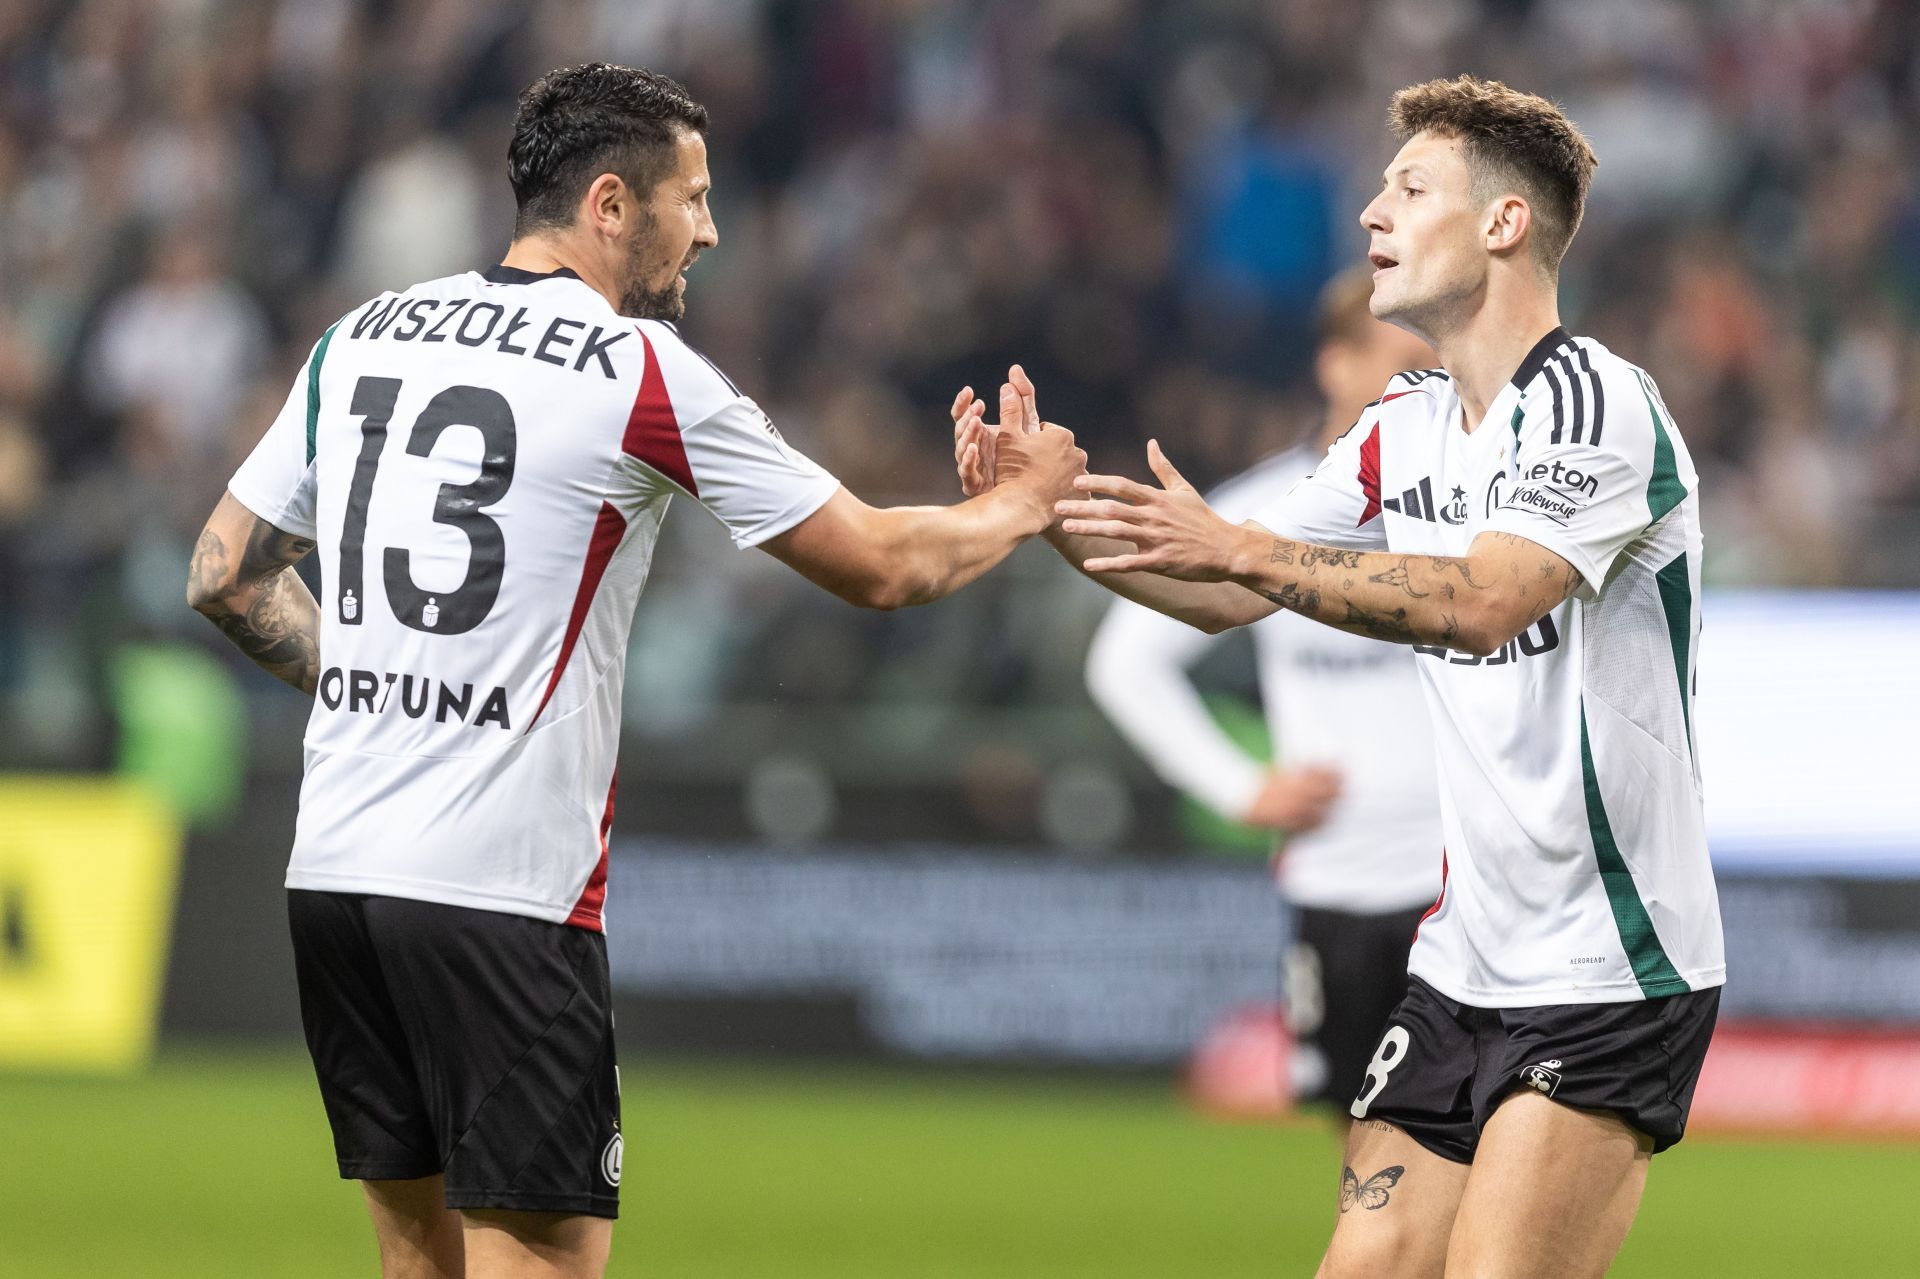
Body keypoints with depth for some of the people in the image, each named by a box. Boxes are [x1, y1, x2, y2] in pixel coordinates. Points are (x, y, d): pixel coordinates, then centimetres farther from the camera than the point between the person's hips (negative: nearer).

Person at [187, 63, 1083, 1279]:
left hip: (334, 862, 7)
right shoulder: (645, 372, -6)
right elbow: (882, 566, 1)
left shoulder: (360, 339, 11)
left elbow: (226, 572, 16)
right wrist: (1021, 504, 19)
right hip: (502, 890, -7)